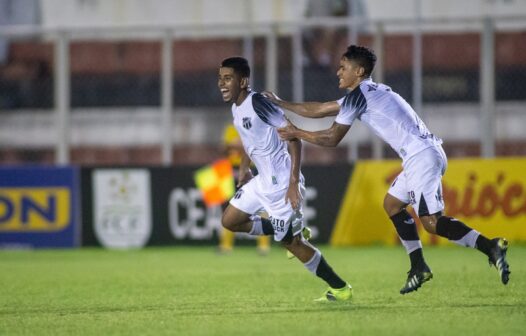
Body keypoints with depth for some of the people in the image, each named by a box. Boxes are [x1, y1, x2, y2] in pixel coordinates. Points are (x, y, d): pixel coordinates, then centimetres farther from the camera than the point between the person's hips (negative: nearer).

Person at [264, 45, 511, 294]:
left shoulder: (358, 95, -5)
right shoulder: (367, 93, 25)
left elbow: (332, 139, 0)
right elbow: (320, 110, 33)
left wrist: (296, 133, 12)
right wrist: (281, 104, 36)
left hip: (422, 157, -10)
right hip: (424, 154, 10)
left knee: (431, 221, -16)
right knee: (392, 204, 19)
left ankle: (490, 247, -26)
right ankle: (419, 268, 17)